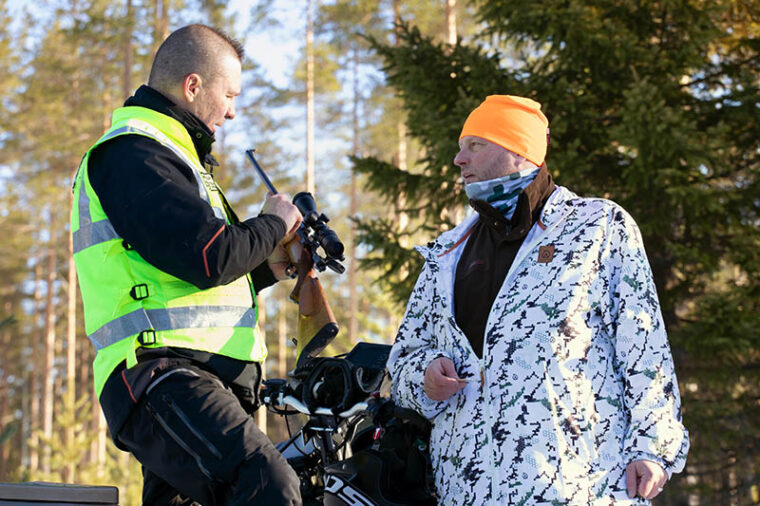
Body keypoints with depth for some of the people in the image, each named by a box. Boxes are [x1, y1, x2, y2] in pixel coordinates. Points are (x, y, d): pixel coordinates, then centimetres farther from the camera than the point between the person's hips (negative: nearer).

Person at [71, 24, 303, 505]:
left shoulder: (163, 154, 28)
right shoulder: (133, 153, -7)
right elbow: (208, 257, -19)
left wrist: (266, 269, 18)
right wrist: (274, 224, -1)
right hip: (162, 378, -11)